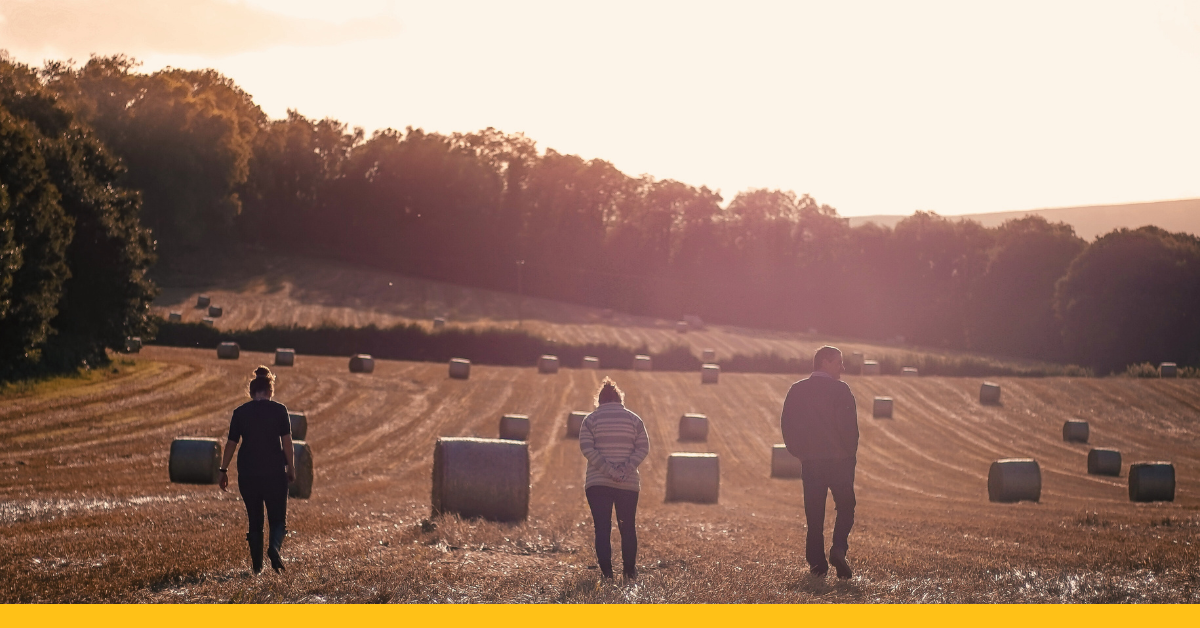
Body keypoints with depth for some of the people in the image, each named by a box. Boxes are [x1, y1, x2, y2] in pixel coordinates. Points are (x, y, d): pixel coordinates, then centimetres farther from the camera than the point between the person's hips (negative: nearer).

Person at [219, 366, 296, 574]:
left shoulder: (240, 412, 2)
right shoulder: (279, 410, -3)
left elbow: (231, 443, 4)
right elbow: (287, 442, -5)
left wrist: (224, 470, 12)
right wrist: (291, 469, 4)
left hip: (247, 473, 2)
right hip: (275, 471, -2)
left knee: (254, 519, 13)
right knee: (278, 518, 6)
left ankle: (257, 564, 12)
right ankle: (274, 546, -23)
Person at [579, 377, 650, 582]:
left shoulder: (590, 419, 3)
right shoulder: (634, 419, 7)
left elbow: (587, 448, -8)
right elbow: (643, 448, -1)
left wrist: (608, 469, -13)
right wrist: (626, 469, -9)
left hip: (597, 482, -1)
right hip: (629, 484, 1)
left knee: (602, 528, -1)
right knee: (627, 527, 13)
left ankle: (606, 573, -10)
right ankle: (630, 573, 14)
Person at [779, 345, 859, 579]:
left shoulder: (797, 390, 6)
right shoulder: (840, 389, -9)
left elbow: (787, 425, 6)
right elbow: (849, 425, -13)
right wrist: (851, 453, 0)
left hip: (810, 461, 4)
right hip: (840, 459, -4)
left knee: (814, 512, 8)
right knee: (845, 507, 8)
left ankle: (816, 562, 5)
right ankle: (838, 548, -13)